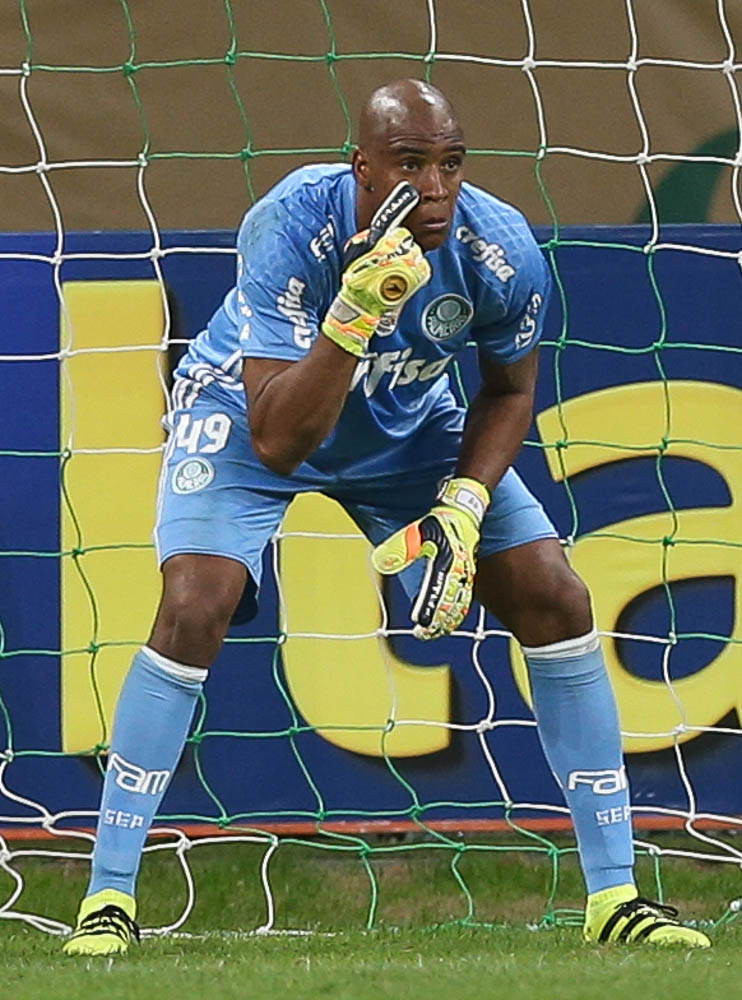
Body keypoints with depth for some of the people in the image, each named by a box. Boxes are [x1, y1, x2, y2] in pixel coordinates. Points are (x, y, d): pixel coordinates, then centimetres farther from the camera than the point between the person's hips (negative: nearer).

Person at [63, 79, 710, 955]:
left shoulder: (502, 251, -26)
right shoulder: (289, 227, -37)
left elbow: (508, 390, -3)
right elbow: (277, 445, -40)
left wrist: (461, 507, -18)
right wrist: (355, 315, -52)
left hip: (408, 425, 4)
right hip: (251, 402, -3)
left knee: (556, 601, -7)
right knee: (193, 610, -25)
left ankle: (613, 897, 3)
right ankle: (107, 900, -13)